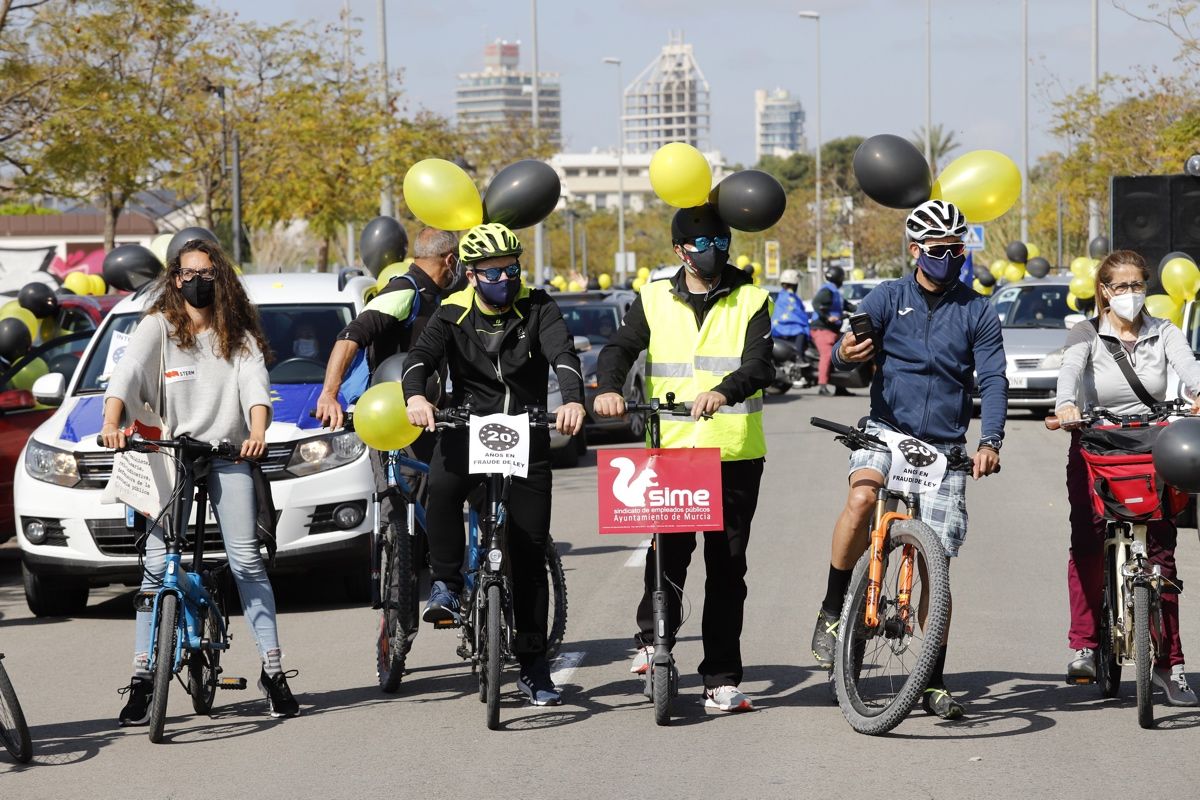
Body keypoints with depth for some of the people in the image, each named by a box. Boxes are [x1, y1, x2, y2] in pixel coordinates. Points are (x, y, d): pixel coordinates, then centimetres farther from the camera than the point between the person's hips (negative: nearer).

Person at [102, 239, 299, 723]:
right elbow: (125, 376, -9)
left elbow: (256, 386, -4)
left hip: (229, 454, 1)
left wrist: (257, 433, -25)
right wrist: (112, 424, -29)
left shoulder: (239, 335, 10)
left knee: (246, 561, -6)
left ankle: (273, 669, 1)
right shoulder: (158, 326, 5)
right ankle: (142, 677, -2)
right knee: (157, 565, -7)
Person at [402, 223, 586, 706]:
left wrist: (573, 400, -37)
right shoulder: (453, 314, 0)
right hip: (469, 432, -1)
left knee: (530, 553, 3)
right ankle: (446, 584, -16)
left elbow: (563, 354, -16)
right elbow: (422, 355, -15)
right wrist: (415, 396, -38)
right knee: (443, 487, -36)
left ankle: (533, 664, 11)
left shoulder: (537, 308, 0)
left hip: (528, 438, 1)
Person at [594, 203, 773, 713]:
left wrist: (723, 392, -29)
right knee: (668, 550, -11)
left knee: (727, 567, 3)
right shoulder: (654, 300, 11)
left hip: (735, 454, 0)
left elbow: (759, 365, -9)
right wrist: (609, 388, -21)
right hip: (670, 447, 0)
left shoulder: (750, 301, 5)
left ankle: (722, 680, 10)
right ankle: (653, 638, 16)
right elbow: (621, 348, 2)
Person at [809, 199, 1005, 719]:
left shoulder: (978, 313, 3)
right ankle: (832, 611, -14)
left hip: (945, 447, 1)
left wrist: (990, 443, -21)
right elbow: (847, 352, -10)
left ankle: (934, 682, 12)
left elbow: (993, 380, -4)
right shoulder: (887, 298, 2)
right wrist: (843, 354, -36)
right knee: (862, 499, -33)